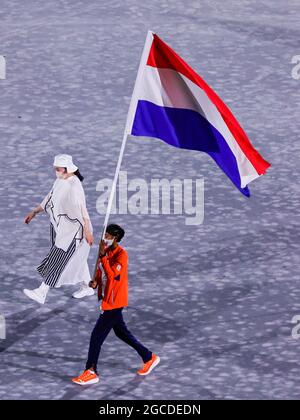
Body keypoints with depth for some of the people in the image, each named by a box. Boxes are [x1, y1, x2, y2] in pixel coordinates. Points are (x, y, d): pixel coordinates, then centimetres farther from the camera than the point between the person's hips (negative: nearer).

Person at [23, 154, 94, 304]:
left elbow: (82, 209, -24)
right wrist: (34, 212, 19)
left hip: (72, 229, -9)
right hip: (60, 227, 9)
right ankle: (87, 287, 33)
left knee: (58, 259, -7)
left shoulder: (74, 186, -24)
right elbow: (49, 198, 16)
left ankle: (42, 293, -7)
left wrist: (87, 231, -23)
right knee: (76, 257, 19)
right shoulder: (60, 181, 4)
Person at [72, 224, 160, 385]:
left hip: (114, 302, -9)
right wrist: (96, 281, -3)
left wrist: (102, 255, -32)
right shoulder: (107, 252, 5)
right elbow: (101, 272, 17)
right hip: (107, 299, 9)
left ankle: (91, 372, 0)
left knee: (97, 335, -7)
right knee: (121, 332, 20)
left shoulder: (121, 255, -20)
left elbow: (112, 274, -31)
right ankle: (149, 358, 32)